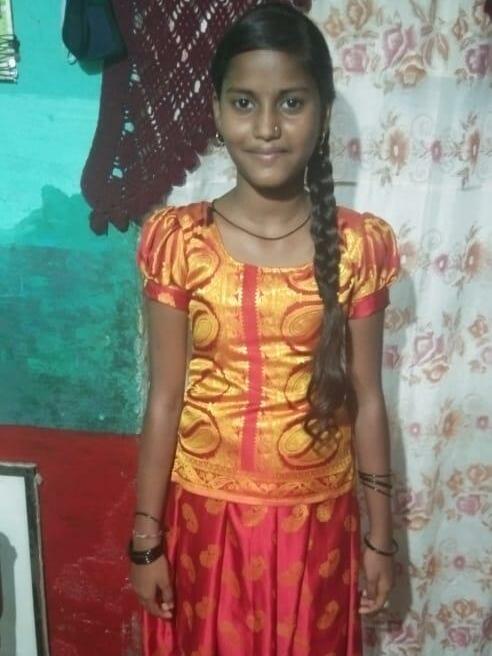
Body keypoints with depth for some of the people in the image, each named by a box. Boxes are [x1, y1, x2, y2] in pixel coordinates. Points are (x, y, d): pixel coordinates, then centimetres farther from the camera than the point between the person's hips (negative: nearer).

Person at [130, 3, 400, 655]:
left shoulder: (357, 246, -9)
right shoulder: (178, 241, -11)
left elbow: (366, 400, -3)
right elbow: (164, 399, -7)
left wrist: (379, 534, 3)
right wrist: (146, 539, -2)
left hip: (317, 521, 1)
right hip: (208, 516, 0)